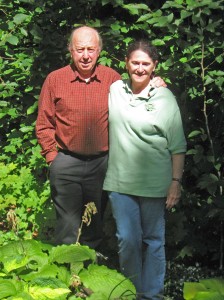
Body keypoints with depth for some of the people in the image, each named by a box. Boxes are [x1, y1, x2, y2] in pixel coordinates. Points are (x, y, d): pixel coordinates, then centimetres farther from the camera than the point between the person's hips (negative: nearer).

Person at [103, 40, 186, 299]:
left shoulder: (165, 97, -3)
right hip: (120, 181, 2)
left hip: (154, 183, -2)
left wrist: (176, 181, -6)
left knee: (153, 239, 9)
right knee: (127, 239, 3)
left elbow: (177, 146, -2)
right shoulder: (114, 90, 5)